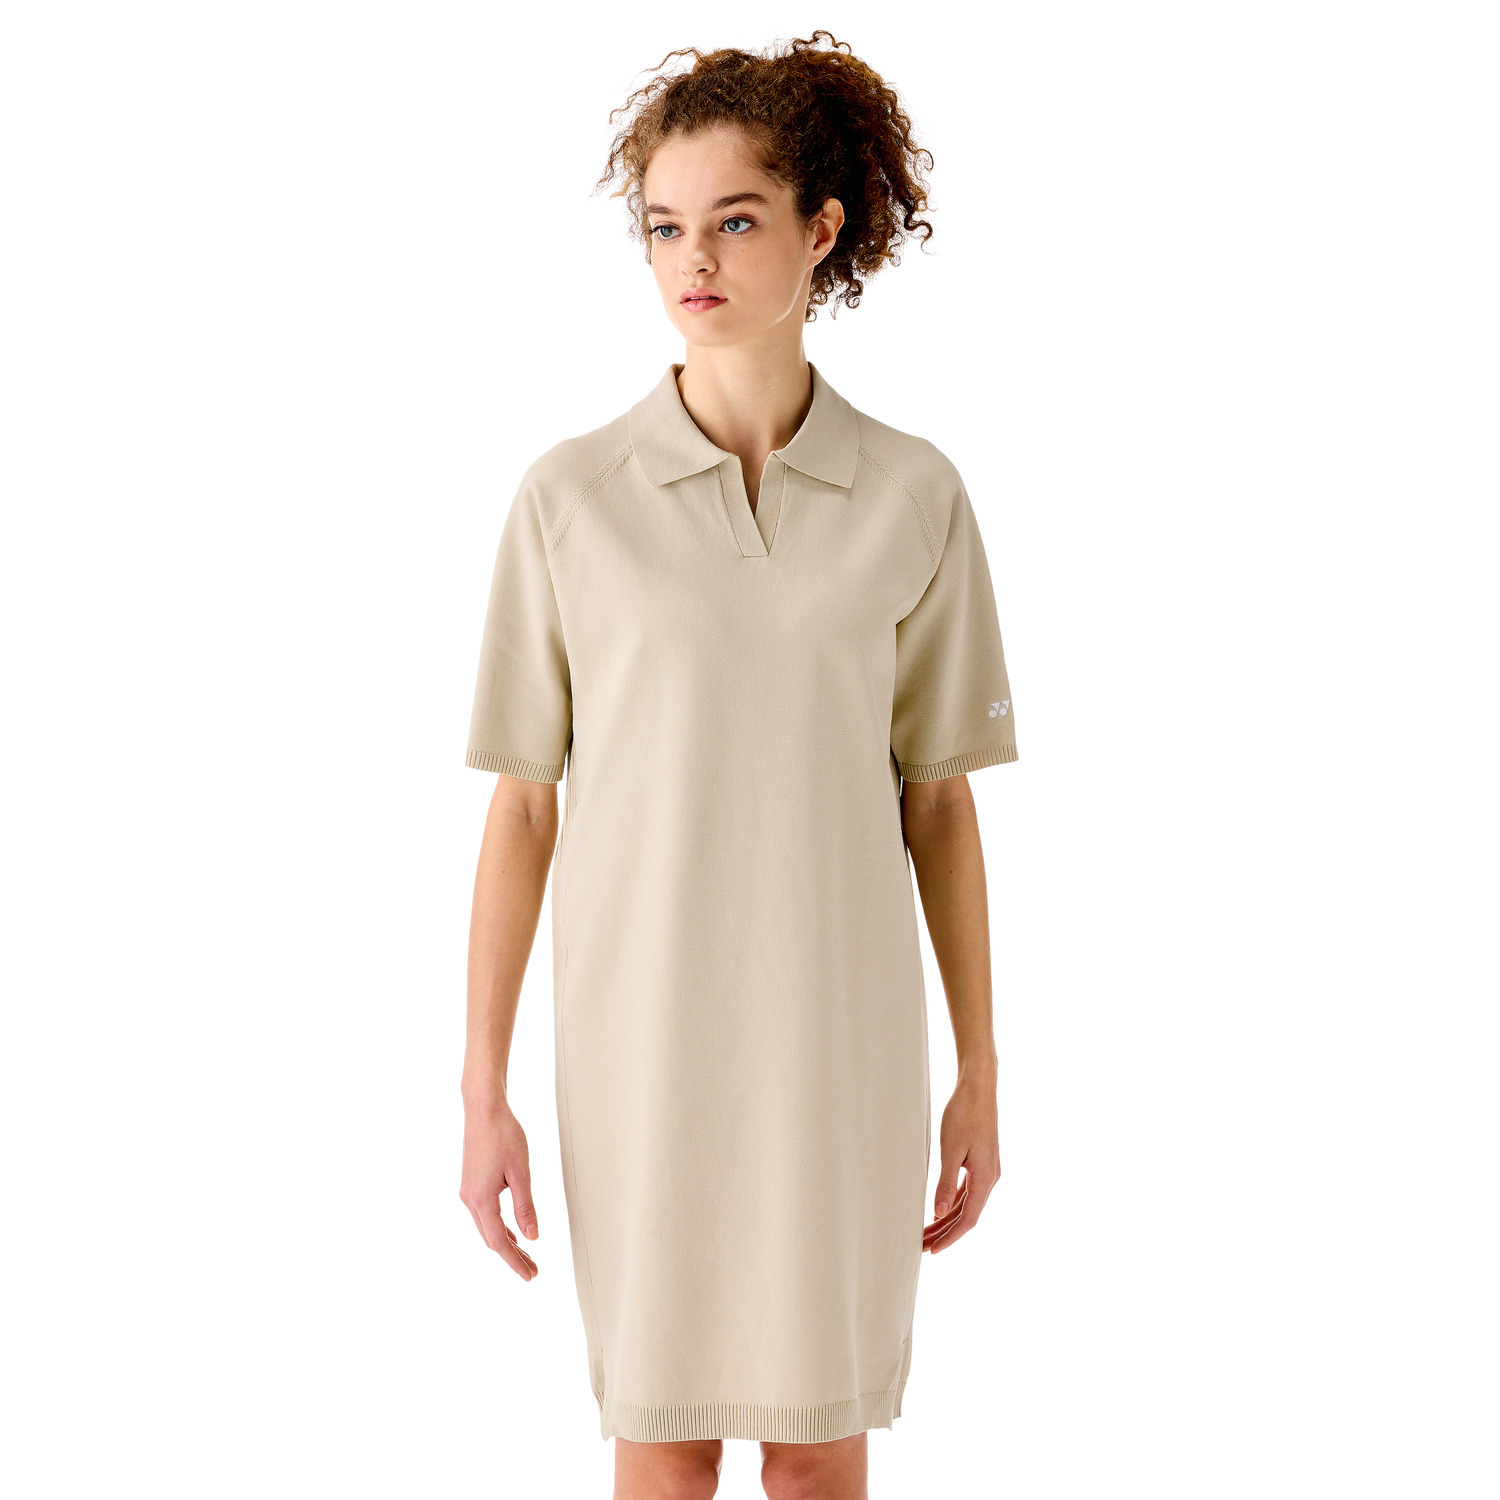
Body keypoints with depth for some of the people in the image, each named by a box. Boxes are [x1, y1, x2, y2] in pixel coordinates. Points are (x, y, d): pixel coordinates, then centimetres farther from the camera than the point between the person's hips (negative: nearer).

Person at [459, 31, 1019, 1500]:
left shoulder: (914, 495, -2)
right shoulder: (570, 496, -5)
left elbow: (940, 803, 3)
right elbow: (522, 806, -2)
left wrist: (979, 1075, 4)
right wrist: (483, 1092, -3)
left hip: (843, 1041, 1)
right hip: (643, 1037, -1)